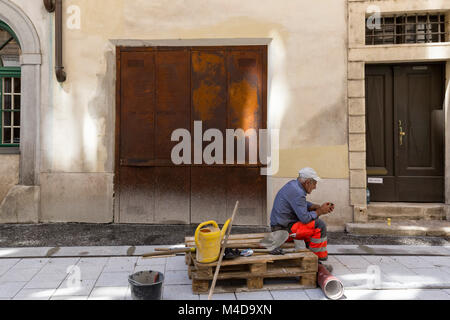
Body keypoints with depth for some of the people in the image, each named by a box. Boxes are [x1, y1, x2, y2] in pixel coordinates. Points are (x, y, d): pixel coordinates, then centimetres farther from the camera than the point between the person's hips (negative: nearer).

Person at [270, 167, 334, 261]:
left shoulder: (293, 184, 9)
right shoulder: (297, 192, -22)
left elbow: (304, 205, 20)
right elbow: (305, 218, -25)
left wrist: (320, 207, 5)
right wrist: (320, 211, -10)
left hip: (279, 225, 11)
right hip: (285, 229, -11)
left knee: (312, 225, 23)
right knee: (320, 225, -12)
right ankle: (320, 259, 0)